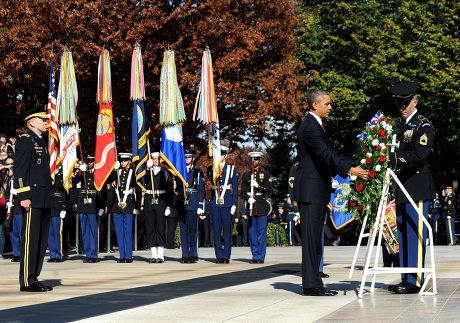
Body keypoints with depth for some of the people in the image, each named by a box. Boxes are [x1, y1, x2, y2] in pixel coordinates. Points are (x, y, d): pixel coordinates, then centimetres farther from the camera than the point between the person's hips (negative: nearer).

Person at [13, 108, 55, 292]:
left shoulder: (41, 142, 22)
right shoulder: (25, 141, -6)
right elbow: (19, 171, -13)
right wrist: (23, 196, -20)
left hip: (44, 200, 9)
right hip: (32, 200, -9)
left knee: (41, 240, 9)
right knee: (30, 239, -8)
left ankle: (33, 278, 14)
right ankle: (26, 281, -6)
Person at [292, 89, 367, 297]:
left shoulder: (315, 125, 19)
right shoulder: (309, 126, -14)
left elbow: (329, 153, 22)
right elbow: (325, 154, -24)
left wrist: (353, 166, 15)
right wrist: (349, 169, -30)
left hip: (318, 189, 10)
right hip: (310, 189, -10)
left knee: (315, 238, 10)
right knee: (311, 237, -9)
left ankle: (314, 284, 13)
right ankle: (311, 285, -7)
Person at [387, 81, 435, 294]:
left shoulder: (423, 125, -7)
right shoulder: (403, 126, 20)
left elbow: (421, 154, -21)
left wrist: (396, 157, -23)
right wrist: (392, 159, 8)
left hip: (418, 187, -9)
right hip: (403, 187, 9)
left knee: (415, 233, -9)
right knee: (403, 234, 10)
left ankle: (416, 280, -9)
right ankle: (406, 279, 16)